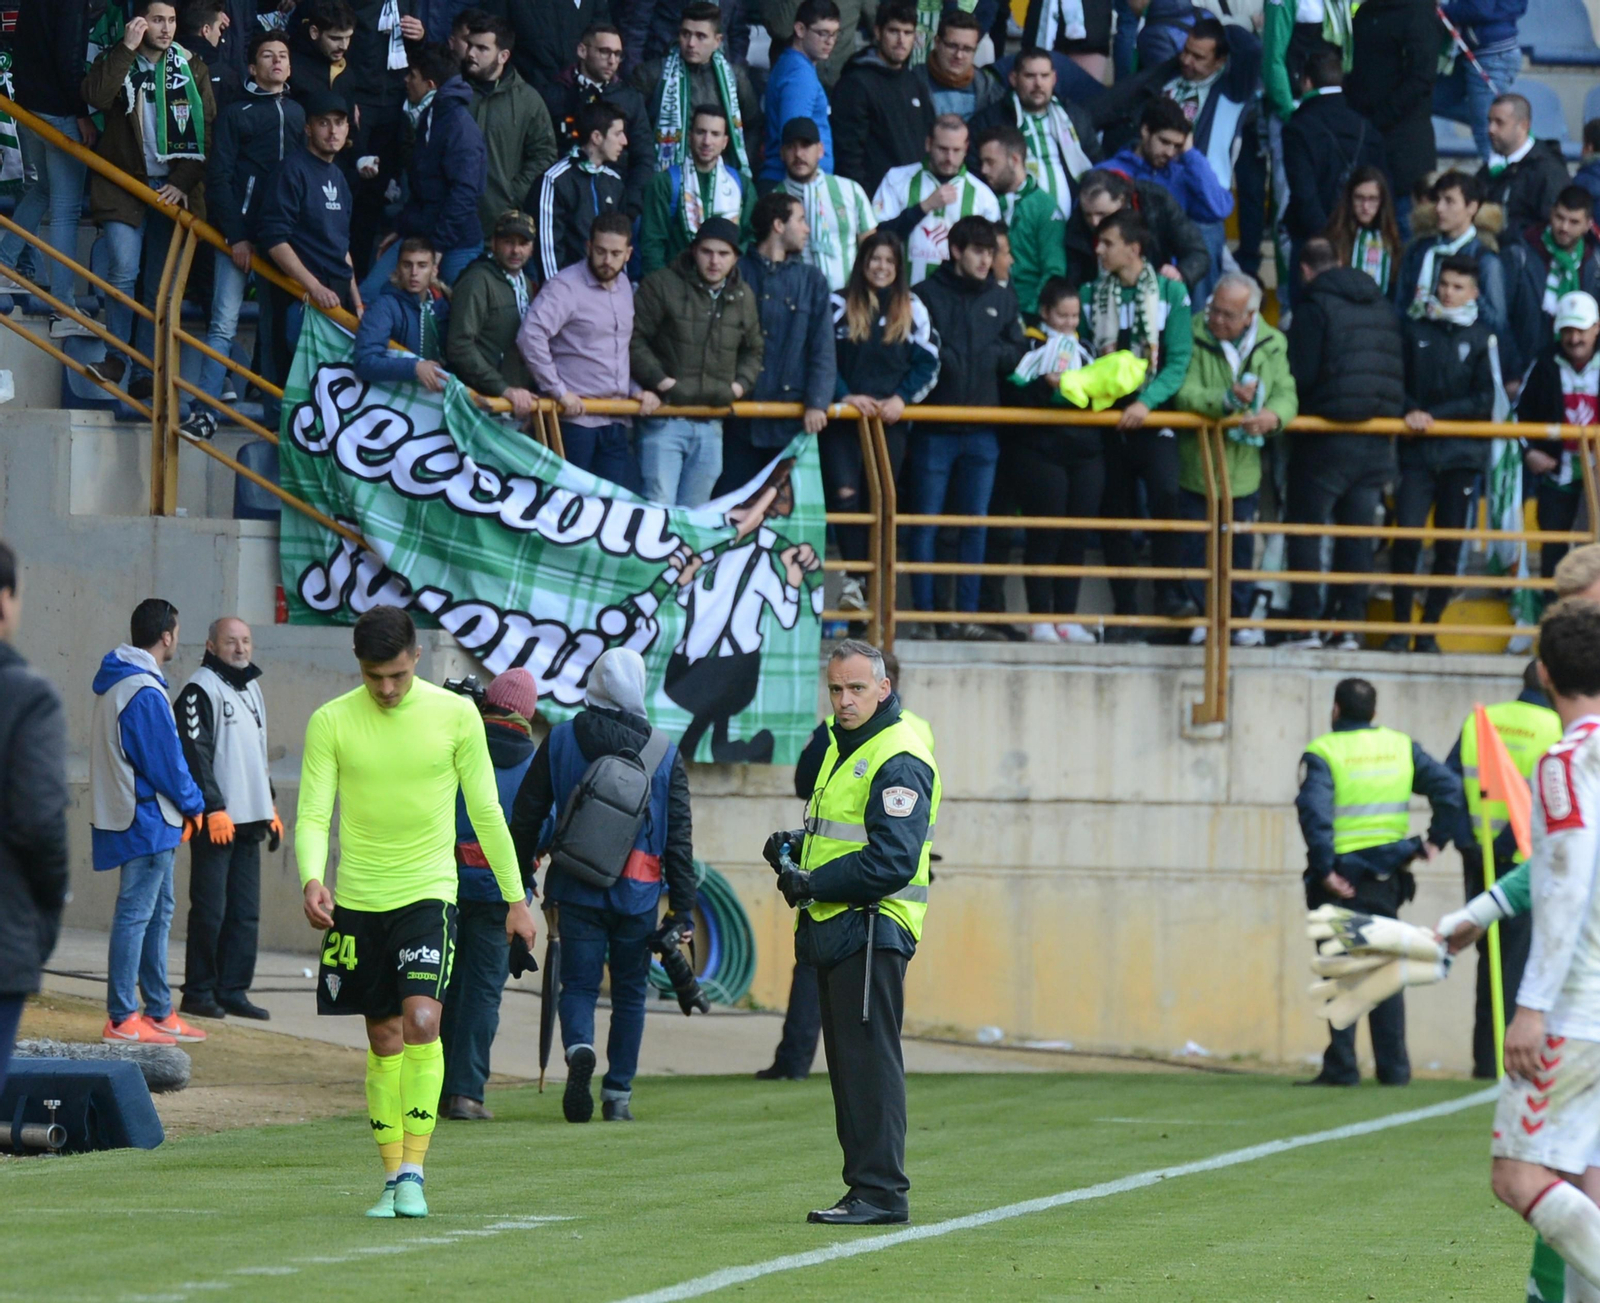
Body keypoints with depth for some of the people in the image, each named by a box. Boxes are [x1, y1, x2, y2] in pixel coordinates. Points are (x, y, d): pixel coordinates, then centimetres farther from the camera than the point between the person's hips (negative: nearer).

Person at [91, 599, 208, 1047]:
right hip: (148, 819, -10)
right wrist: (194, 804, 0)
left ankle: (159, 1013, 22)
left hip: (142, 819, 10)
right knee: (136, 914, -7)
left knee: (159, 912, 16)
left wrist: (183, 806, 13)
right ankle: (122, 1020, -5)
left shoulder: (115, 683, 12)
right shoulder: (145, 693, -20)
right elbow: (166, 761, -17)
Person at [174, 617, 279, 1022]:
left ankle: (233, 989, 10)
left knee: (245, 911, 6)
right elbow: (194, 754, -14)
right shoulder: (201, 689, -8)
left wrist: (269, 807, 22)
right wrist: (213, 808, -19)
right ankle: (199, 992, 0)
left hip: (249, 821, 8)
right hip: (216, 821, -8)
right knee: (210, 910, -5)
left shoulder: (250, 688, 19)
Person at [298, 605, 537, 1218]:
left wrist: (515, 898, 9)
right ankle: (392, 1179, 15)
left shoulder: (455, 715, -2)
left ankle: (413, 1173, -17)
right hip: (357, 901, 2)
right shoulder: (330, 722, -1)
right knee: (384, 1041, 6)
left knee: (421, 1023, -19)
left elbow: (486, 812, 6)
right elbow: (313, 814, -4)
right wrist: (312, 879, -23)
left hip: (427, 894, -2)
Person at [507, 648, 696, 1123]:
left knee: (578, 985, 5)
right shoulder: (665, 753, 0)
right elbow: (679, 836, 0)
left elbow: (525, 816, 3)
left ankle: (579, 1049, -26)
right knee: (629, 993, 11)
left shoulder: (560, 741, 2)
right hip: (638, 895, 0)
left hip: (577, 888, 0)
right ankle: (618, 1095, 9)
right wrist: (683, 908, 4)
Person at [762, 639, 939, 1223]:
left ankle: (881, 1191, -9)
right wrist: (794, 849, 9)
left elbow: (891, 862, -21)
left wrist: (812, 884, -17)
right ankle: (865, 1187, 15)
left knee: (869, 1060, -10)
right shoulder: (842, 746, 18)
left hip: (871, 929, -10)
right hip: (833, 930, 10)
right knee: (847, 1062, 11)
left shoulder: (899, 762, -14)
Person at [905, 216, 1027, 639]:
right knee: (924, 522, -1)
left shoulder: (1003, 299, 10)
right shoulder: (928, 294, -3)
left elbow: (1018, 354, 7)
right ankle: (924, 613, 4)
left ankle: (966, 614, 11)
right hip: (935, 426, -4)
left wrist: (988, 355, -7)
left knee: (975, 525, 6)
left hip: (982, 430, 4)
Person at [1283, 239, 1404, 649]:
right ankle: (1350, 625, 6)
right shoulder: (1381, 307, 11)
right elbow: (1399, 373, 13)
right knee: (1357, 533, 8)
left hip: (1327, 438, -6)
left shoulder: (1314, 307, -8)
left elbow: (1301, 376, -13)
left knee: (1305, 528, 1)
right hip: (1375, 441, 6)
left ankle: (1307, 624, -6)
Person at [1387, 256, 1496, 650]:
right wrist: (1411, 411, -12)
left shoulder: (1481, 338, 4)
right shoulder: (1414, 330, 8)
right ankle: (1400, 626, -4)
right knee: (1406, 538, -13)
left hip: (1462, 454, 0)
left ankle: (1429, 628, 11)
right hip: (1418, 452, 0)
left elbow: (1484, 401, 0)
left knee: (1449, 547, 2)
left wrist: (1434, 414, -9)